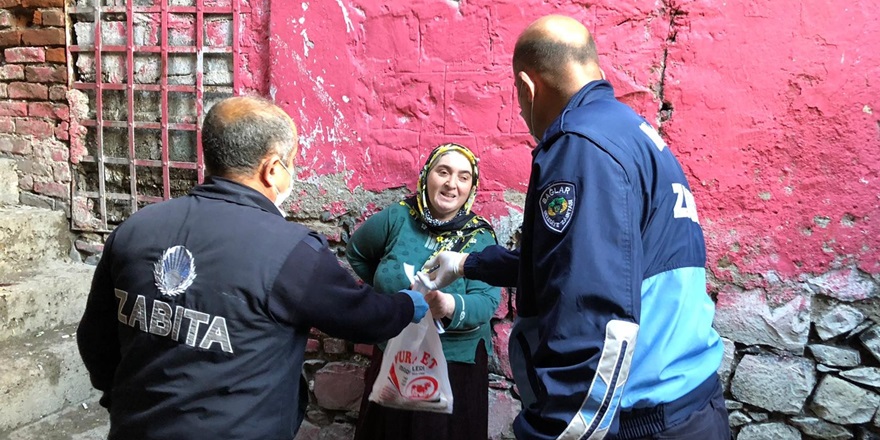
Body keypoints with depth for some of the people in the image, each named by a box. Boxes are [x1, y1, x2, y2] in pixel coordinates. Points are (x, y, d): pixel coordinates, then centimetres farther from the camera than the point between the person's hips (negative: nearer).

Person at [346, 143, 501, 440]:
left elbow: (487, 301, -20)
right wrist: (388, 291, 8)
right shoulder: (396, 218, -5)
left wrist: (453, 307, -41)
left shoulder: (481, 238, -8)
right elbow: (356, 253, 12)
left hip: (456, 364, -1)